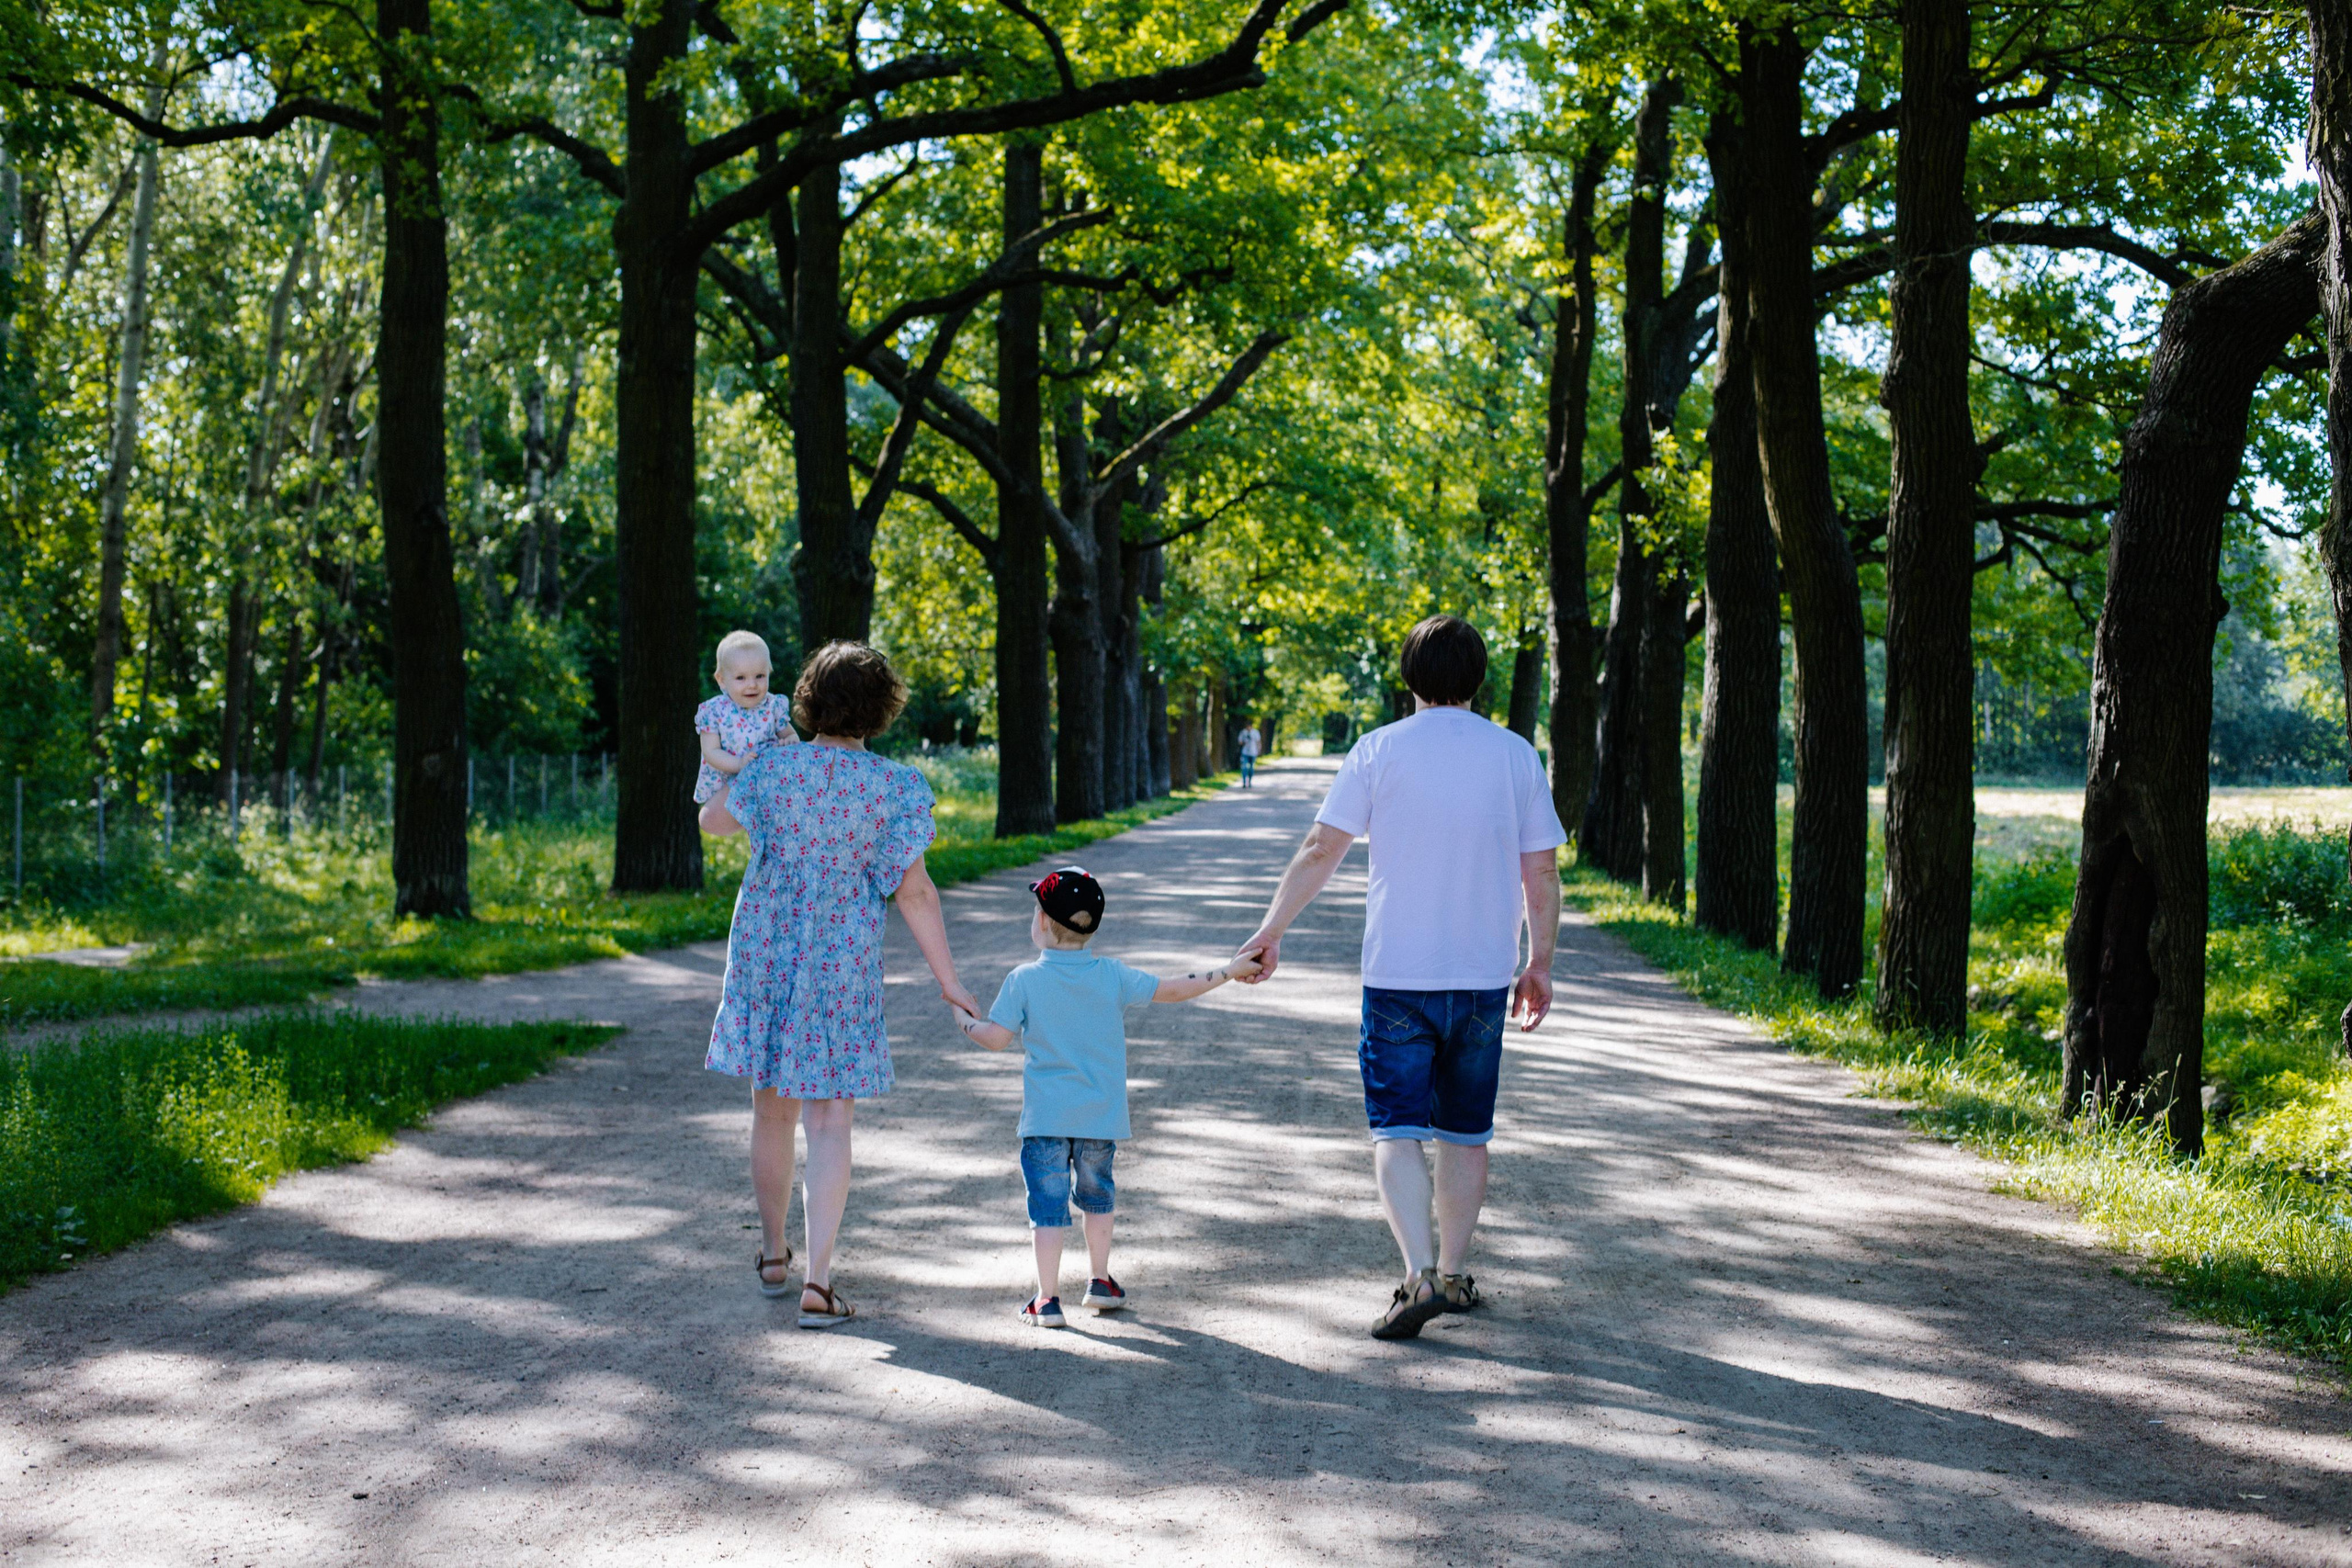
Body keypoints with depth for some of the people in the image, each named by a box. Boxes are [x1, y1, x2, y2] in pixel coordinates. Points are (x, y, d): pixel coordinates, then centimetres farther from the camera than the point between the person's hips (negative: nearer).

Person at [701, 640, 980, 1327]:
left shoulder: (773, 768, -6)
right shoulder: (896, 787, -11)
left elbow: (712, 820, 13)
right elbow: (914, 890, -12)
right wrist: (949, 982, -6)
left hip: (765, 954, 2)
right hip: (841, 966, -2)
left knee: (772, 1106, 18)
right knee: (830, 1122, 0)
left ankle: (773, 1254, 33)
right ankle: (817, 1284, -8)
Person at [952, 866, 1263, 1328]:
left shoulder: (1024, 980, -7)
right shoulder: (1112, 976, -1)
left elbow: (997, 1038, -7)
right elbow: (1174, 990, 2)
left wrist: (965, 1020, 13)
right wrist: (1229, 972, 12)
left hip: (1045, 1117, -3)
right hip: (1100, 1116, 3)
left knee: (1048, 1202, 0)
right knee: (1097, 1194, 22)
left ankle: (1047, 1299, -3)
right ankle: (1099, 1281, 29)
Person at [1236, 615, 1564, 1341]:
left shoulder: (1379, 750, -4)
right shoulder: (1516, 755, 1)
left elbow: (1320, 850, -5)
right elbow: (1541, 872, 3)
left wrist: (1269, 931, 4)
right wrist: (1540, 963, 14)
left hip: (1397, 974, -2)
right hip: (1484, 976, 2)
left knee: (1397, 1130, -1)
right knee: (1465, 1132, 15)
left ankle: (1421, 1273, -17)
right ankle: (1454, 1272, 23)